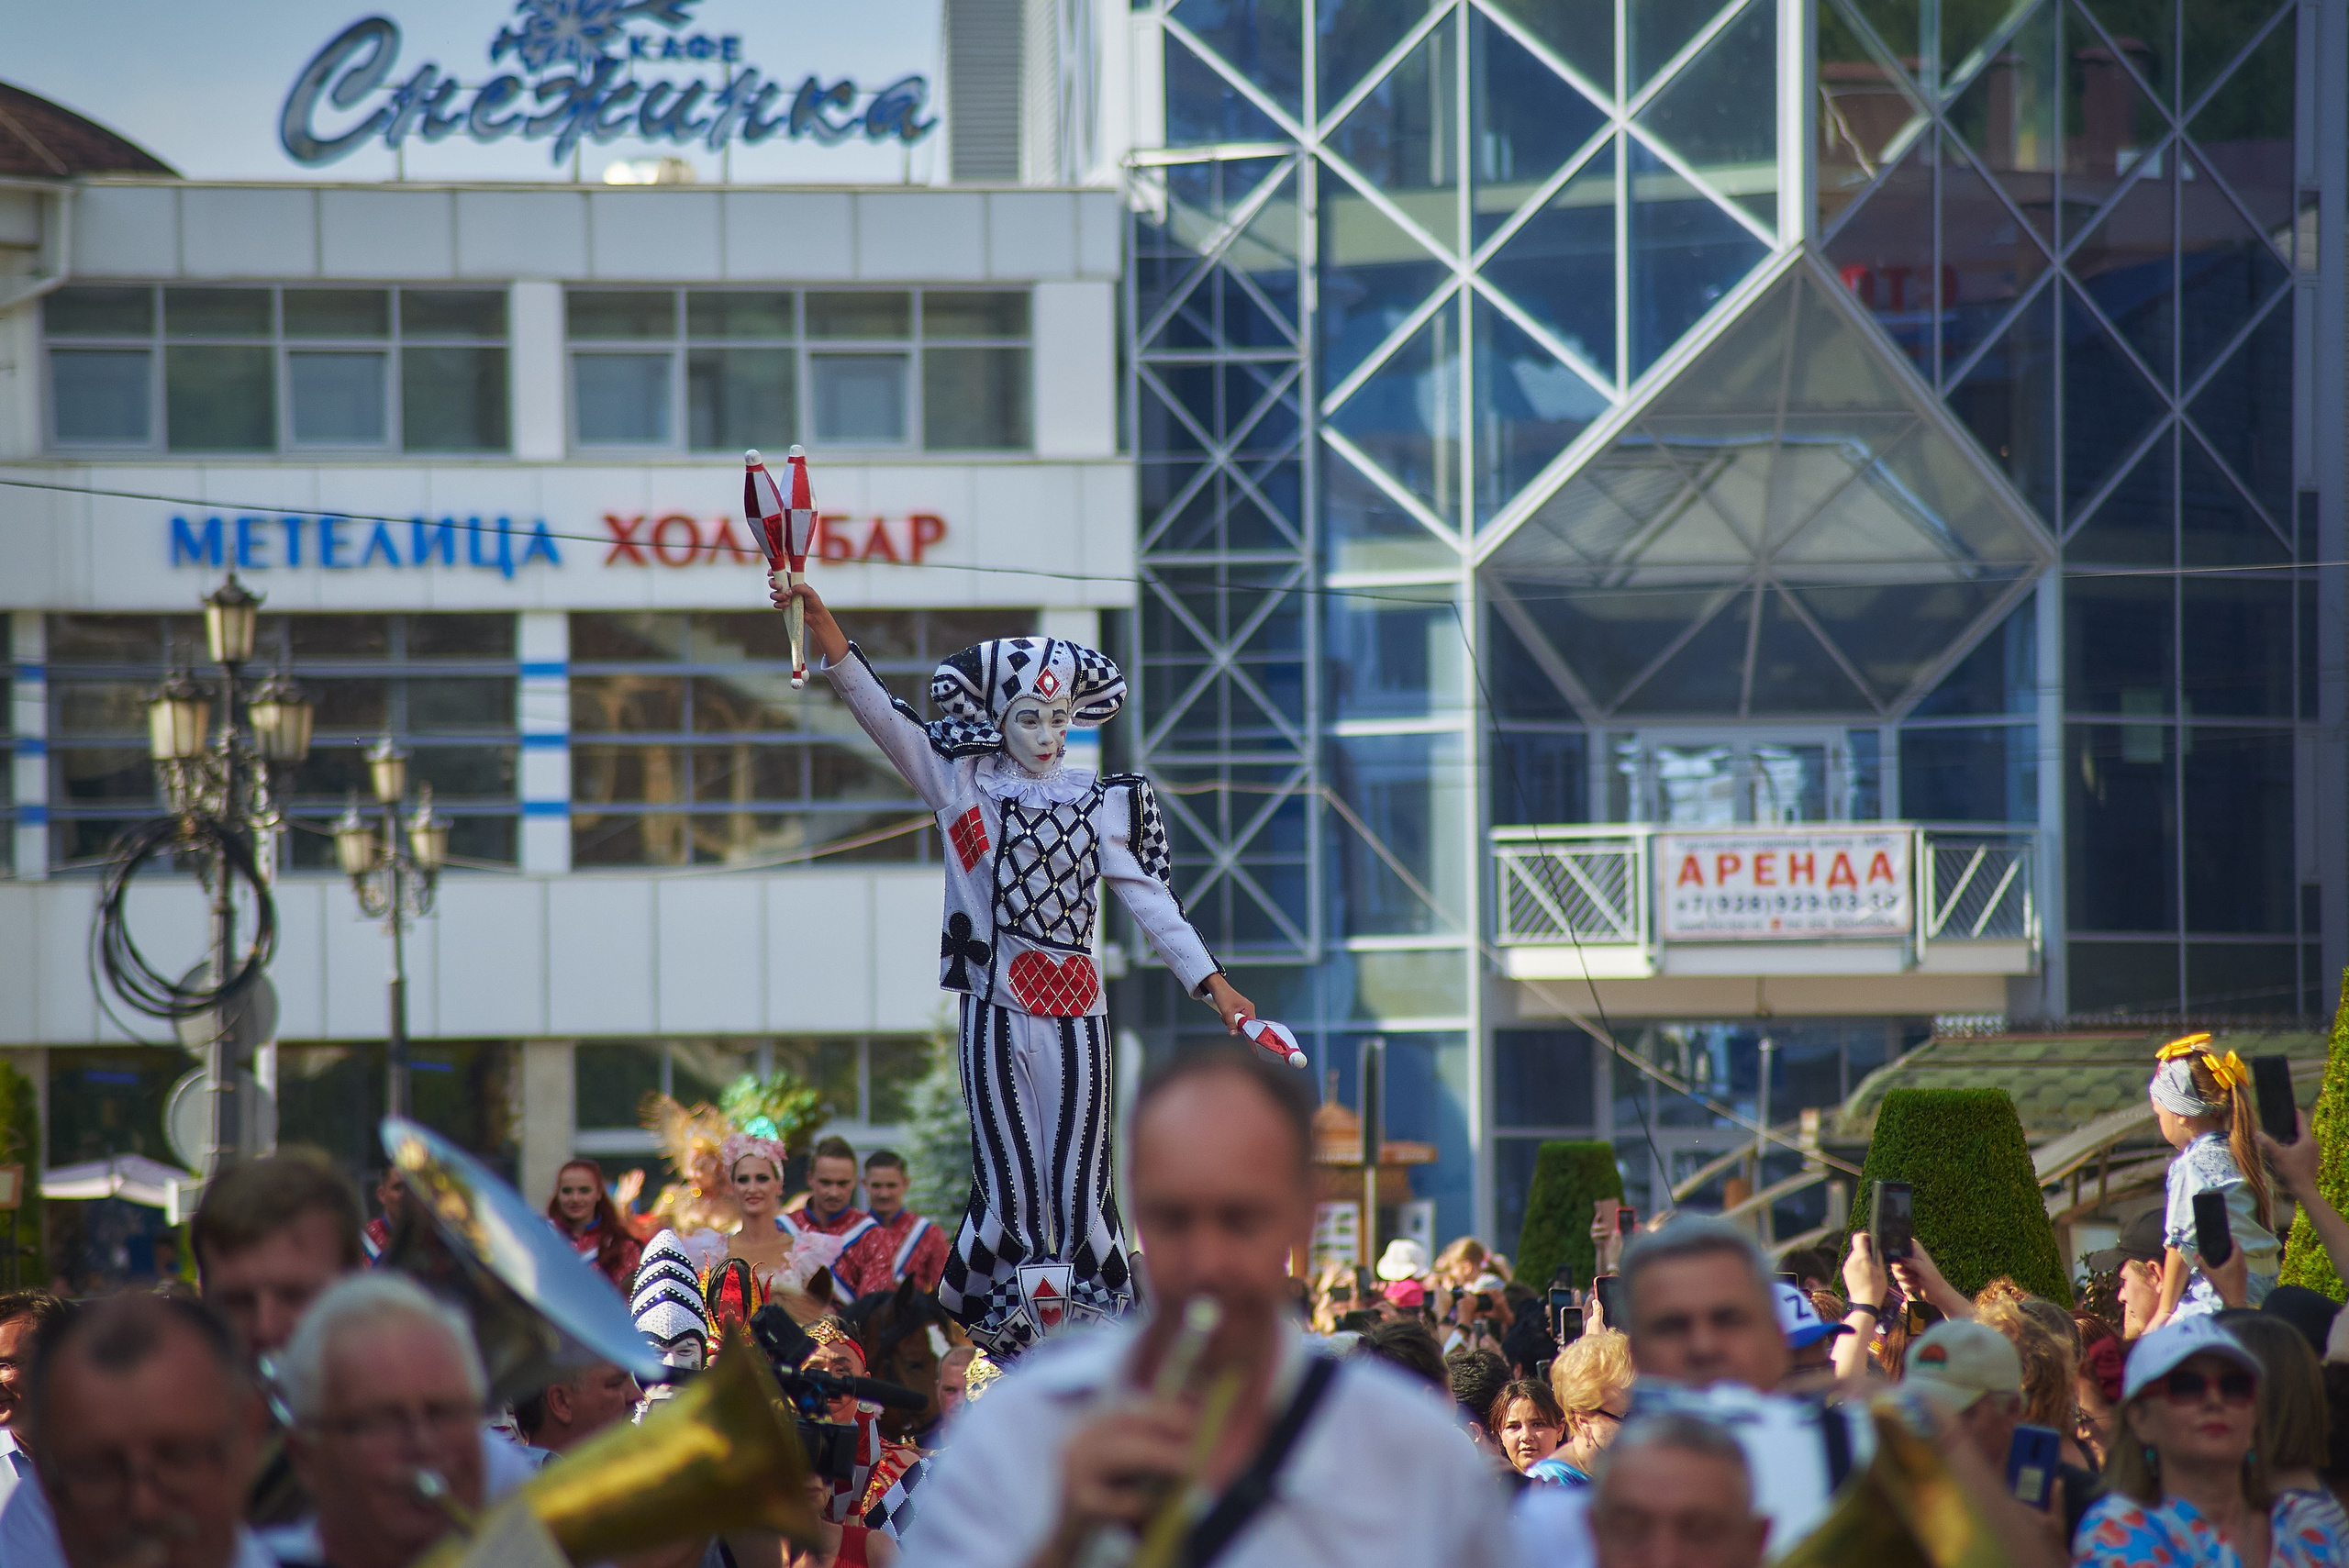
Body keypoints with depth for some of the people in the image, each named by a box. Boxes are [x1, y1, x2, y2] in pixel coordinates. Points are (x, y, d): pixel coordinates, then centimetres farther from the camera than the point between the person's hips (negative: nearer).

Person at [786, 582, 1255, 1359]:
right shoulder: (961, 783, 5)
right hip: (994, 1009, -1)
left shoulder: (1101, 801, 8)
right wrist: (816, 616, -15)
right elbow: (877, 710, -3)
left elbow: (1150, 900, 7)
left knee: (1077, 1182, -2)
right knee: (1009, 1185, -3)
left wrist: (1210, 982, -2)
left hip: (1075, 1009, 1)